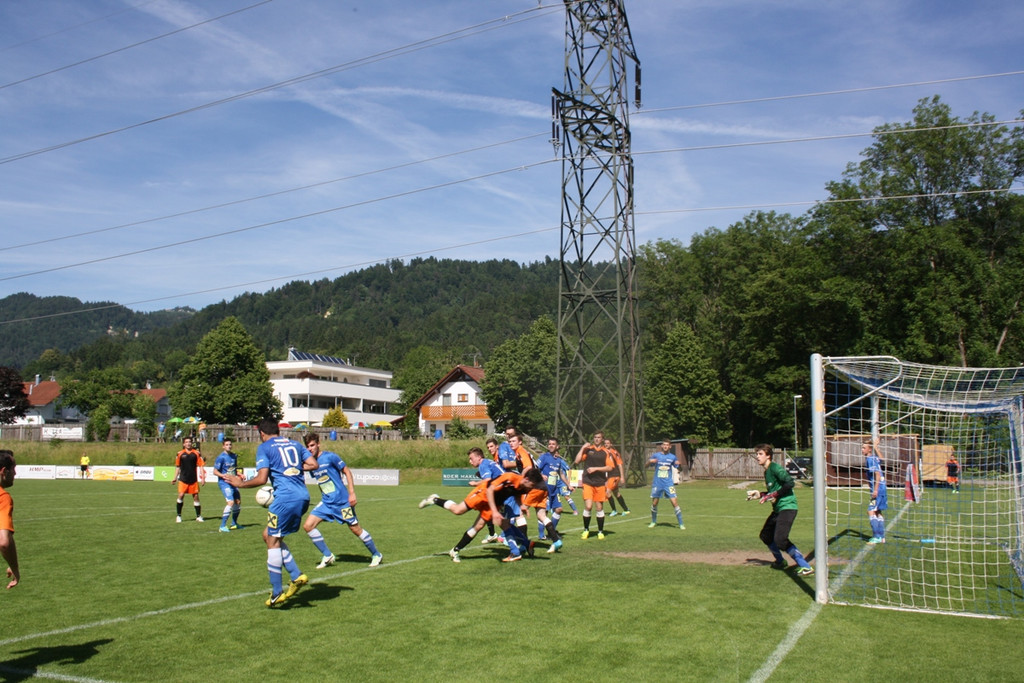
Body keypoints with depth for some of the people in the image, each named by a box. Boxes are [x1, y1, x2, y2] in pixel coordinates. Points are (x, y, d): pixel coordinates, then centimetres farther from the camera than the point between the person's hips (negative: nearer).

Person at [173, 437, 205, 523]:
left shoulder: (196, 453, 1)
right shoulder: (180, 454, 3)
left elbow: (200, 466, 2)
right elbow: (177, 467, 14)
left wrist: (203, 478, -3)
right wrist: (175, 478, 11)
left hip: (193, 479, 0)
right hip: (183, 479, 0)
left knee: (196, 496, 3)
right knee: (181, 495, -10)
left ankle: (198, 516, 12)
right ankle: (179, 516, 4)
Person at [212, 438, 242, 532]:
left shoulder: (234, 456, 9)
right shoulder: (221, 457, -12)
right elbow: (215, 472, -12)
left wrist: (240, 474, 4)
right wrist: (224, 476, -25)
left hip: (232, 482, 8)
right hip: (224, 483, -8)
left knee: (238, 501, 14)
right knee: (230, 502, -20)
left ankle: (234, 524, 32)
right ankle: (222, 526, -15)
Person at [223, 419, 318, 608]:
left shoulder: (264, 447, 2)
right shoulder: (295, 444, 19)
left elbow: (261, 479, -7)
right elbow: (313, 464, 11)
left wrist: (240, 483, 8)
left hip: (285, 497, -7)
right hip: (303, 497, 7)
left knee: (273, 541, 4)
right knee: (269, 536, 21)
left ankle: (277, 593, 4)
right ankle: (297, 576, 15)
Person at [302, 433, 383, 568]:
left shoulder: (330, 457, -12)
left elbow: (347, 471, -9)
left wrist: (352, 493, -13)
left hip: (342, 501, -6)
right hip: (326, 502, 6)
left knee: (355, 529, 0)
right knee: (308, 526, -6)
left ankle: (376, 555, 20)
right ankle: (328, 556, 6)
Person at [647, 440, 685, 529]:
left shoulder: (672, 457, 2)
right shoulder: (656, 455, 2)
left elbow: (678, 468, 11)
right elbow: (646, 466, 5)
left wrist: (678, 464, -12)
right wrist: (650, 461, -17)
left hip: (669, 484, -1)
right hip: (657, 484, 1)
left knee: (675, 502, -11)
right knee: (654, 503, 6)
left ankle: (681, 523, -1)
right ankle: (654, 522, 28)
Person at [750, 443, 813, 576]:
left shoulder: (775, 468, -12)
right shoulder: (767, 472, 17)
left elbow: (789, 483, -24)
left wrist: (774, 495, -20)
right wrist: (759, 495, 20)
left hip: (787, 506, -10)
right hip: (777, 509, 10)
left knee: (780, 540, -21)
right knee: (765, 536, 18)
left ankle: (805, 567, -15)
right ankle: (780, 562, 39)